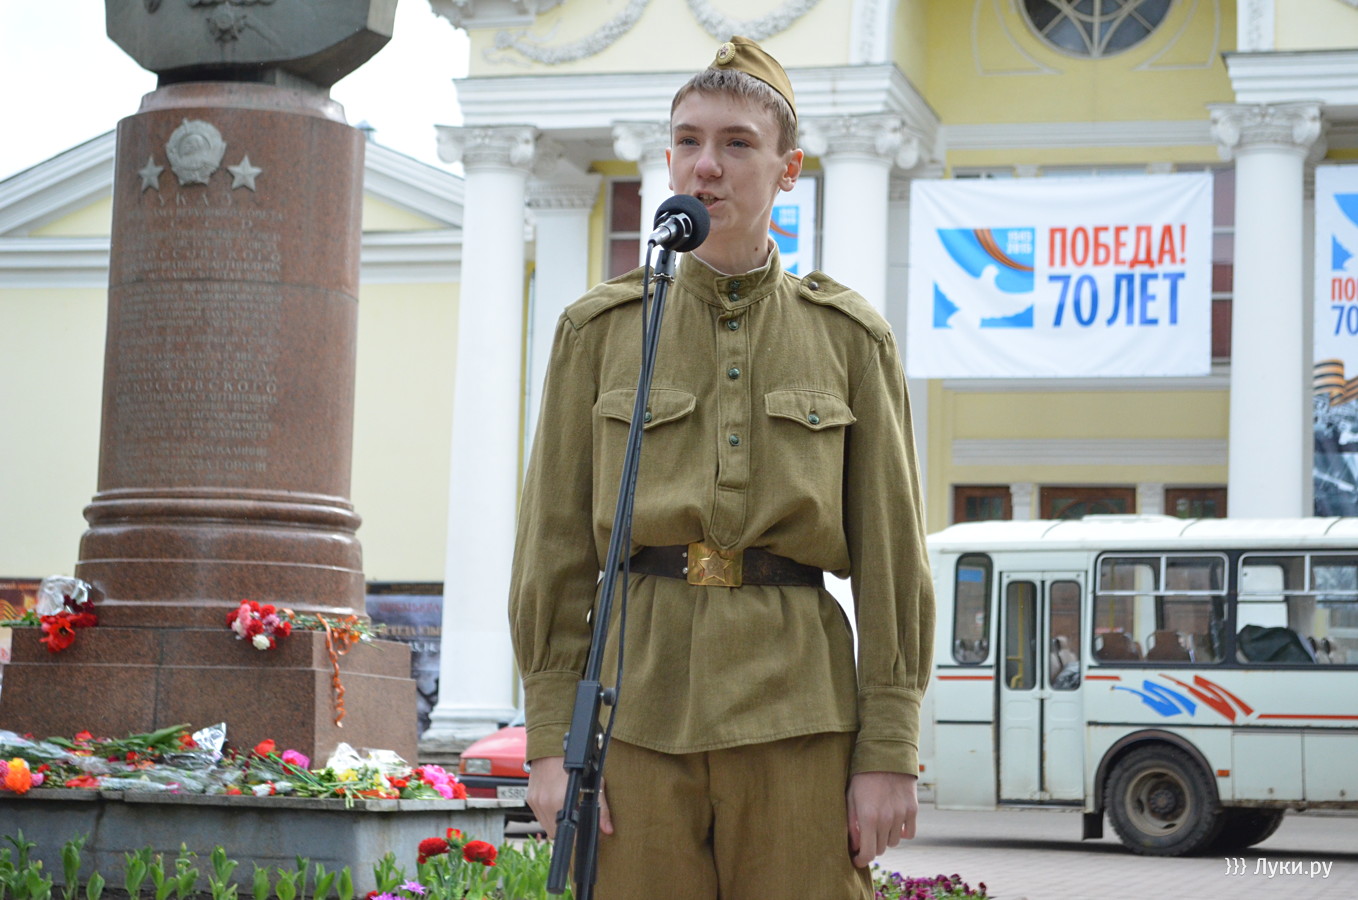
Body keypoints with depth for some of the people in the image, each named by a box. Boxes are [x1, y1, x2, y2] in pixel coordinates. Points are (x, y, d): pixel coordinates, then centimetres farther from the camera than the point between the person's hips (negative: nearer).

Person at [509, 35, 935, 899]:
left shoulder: (850, 336, 6)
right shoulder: (600, 330, 7)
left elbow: (891, 555, 4)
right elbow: (555, 547, 6)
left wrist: (890, 749, -2)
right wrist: (551, 738, -1)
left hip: (797, 711, 0)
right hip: (637, 705, 1)